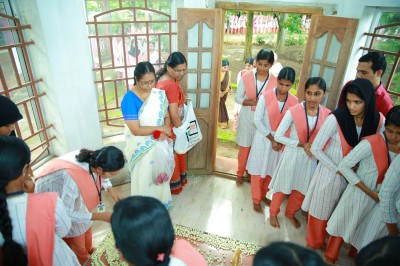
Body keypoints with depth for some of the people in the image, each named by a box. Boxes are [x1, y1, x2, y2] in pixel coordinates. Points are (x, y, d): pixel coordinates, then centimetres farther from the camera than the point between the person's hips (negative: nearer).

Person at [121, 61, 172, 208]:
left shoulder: (159, 94, -7)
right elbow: (136, 130, -25)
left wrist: (164, 132, -18)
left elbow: (167, 116, 2)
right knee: (143, 177, 13)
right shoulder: (129, 99, -22)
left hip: (159, 144, 5)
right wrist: (160, 128, -20)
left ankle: (161, 201, 46)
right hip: (141, 148, -4)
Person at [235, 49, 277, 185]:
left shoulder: (275, 81, -10)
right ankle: (240, 173, 30)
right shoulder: (246, 77, -11)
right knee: (245, 147, 9)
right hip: (247, 117, -1)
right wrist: (251, 102, -23)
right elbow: (237, 98, -7)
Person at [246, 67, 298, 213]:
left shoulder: (294, 101, -6)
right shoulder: (266, 96, -16)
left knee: (271, 170, 17)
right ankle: (256, 199, 27)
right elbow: (257, 120, -15)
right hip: (263, 138, -3)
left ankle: (263, 194, 40)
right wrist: (271, 138, -14)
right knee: (258, 170, 8)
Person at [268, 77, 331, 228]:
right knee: (283, 187, 13)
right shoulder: (293, 111, -20)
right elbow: (278, 136, -16)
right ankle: (273, 213, 38)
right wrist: (301, 144, -19)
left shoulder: (327, 114, -9)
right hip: (292, 155, -3)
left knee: (302, 190, 20)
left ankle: (290, 213, 47)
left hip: (311, 158, 4)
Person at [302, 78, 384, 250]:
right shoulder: (336, 118, -25)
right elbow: (315, 148, -18)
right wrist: (338, 169, -14)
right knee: (320, 209, 14)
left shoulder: (378, 121, -12)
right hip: (330, 173, -4)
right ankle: (313, 243, 40)